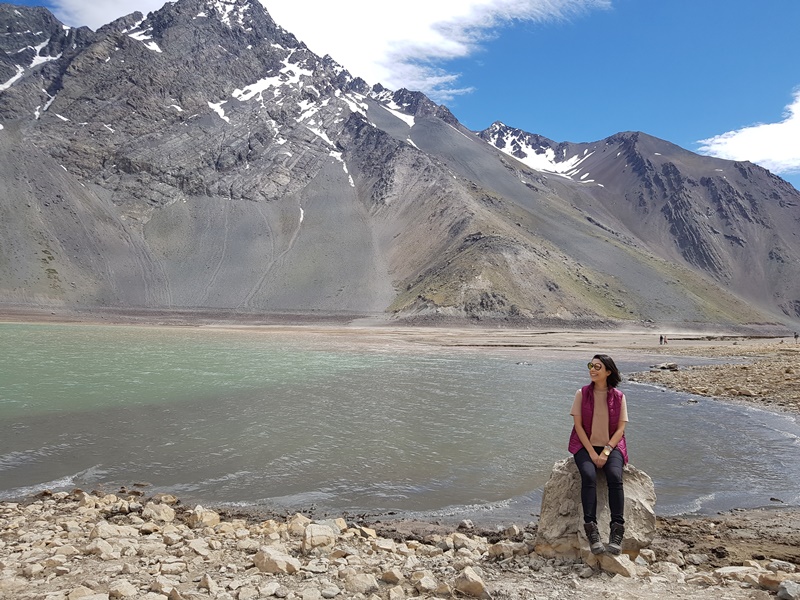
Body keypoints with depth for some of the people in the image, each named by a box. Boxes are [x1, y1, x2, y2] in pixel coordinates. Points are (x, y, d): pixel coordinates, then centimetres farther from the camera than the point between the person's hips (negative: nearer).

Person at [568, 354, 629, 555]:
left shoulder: (618, 397, 1)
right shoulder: (582, 393, 0)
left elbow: (620, 428, -2)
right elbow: (578, 425, -3)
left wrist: (606, 452, -15)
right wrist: (591, 452, -13)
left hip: (611, 446, 0)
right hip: (585, 445, 0)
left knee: (615, 476, -30)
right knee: (588, 476, -30)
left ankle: (617, 531, -30)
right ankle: (591, 530, -32)